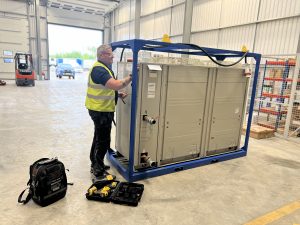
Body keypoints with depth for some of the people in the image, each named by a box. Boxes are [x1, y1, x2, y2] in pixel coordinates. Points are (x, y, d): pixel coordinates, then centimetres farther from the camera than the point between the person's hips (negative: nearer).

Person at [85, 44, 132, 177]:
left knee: (99, 138, 19)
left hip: (102, 109, 11)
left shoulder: (104, 68, 15)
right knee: (103, 140, -1)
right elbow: (116, 85, -31)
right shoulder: (99, 69, -19)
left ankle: (96, 165, 34)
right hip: (101, 110, -11)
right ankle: (98, 169, 13)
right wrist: (131, 77, -22)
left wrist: (118, 94, 7)